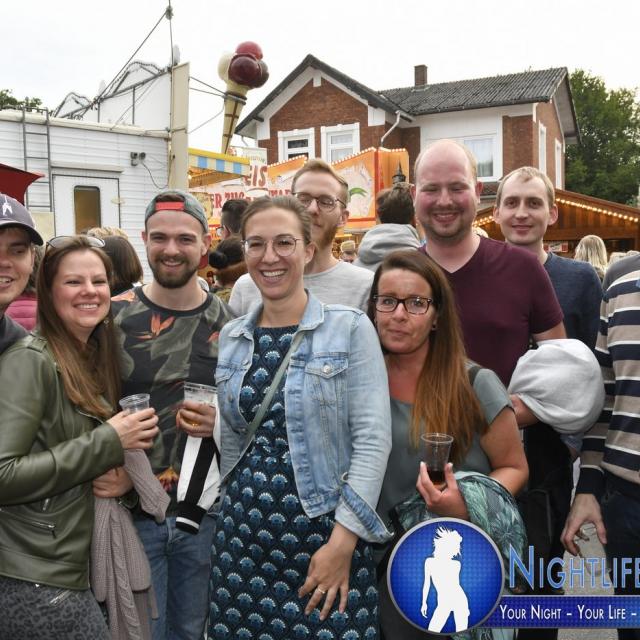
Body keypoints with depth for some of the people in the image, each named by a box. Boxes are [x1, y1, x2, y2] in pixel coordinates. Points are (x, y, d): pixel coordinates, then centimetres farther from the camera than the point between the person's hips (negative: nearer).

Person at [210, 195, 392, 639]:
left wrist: (343, 540, -16)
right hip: (243, 532, 4)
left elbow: (373, 439, -12)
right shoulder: (231, 337, 7)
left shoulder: (351, 329, -7)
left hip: (324, 531, -4)